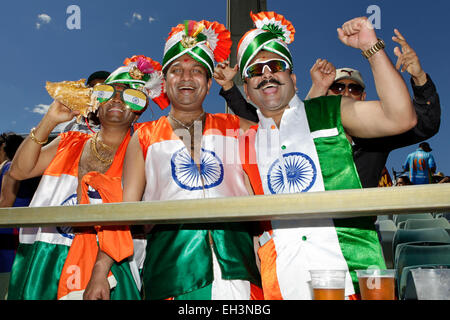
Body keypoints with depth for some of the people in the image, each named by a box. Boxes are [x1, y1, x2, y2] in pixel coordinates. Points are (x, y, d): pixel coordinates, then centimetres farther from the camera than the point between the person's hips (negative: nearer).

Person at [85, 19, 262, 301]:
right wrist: (101, 271, 4)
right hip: (170, 260, 0)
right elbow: (124, 209, 11)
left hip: (235, 259, 1)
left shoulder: (235, 128, 16)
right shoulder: (145, 137, 14)